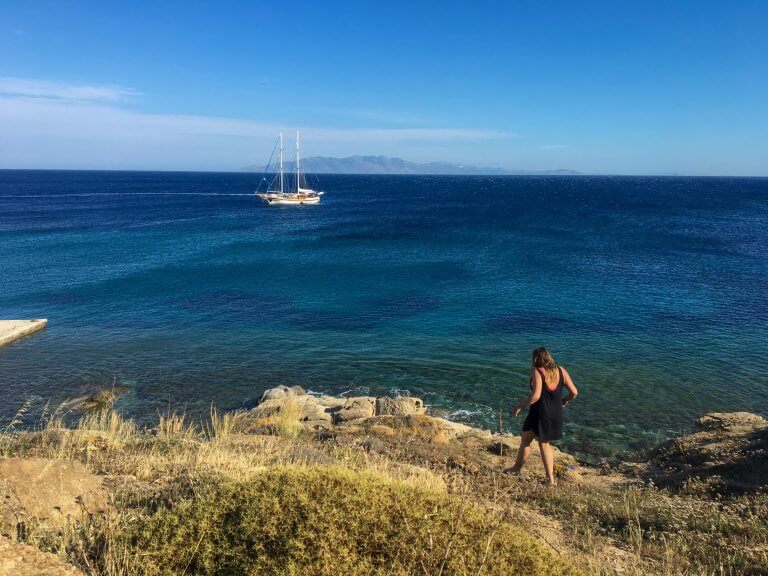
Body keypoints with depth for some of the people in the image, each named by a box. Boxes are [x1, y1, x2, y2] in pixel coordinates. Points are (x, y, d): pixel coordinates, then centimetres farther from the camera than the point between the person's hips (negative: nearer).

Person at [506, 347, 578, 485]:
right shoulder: (561, 370, 3)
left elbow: (536, 395, -25)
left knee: (525, 440, 13)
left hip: (540, 413, -6)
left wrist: (519, 407, -16)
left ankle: (516, 469, 25)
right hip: (556, 415, 6)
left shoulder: (537, 372, -14)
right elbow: (574, 392, 4)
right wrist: (565, 400, 23)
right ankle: (551, 479, 18)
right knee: (545, 444, 19)